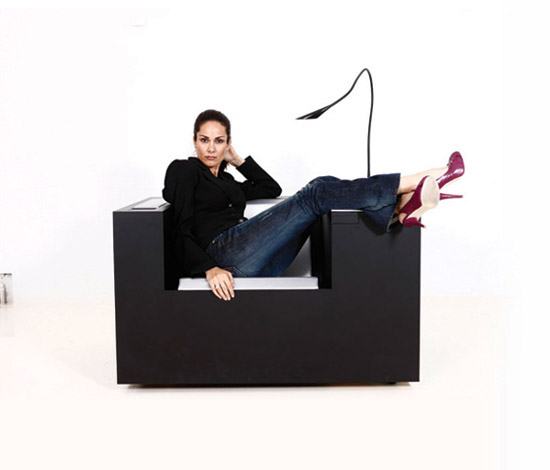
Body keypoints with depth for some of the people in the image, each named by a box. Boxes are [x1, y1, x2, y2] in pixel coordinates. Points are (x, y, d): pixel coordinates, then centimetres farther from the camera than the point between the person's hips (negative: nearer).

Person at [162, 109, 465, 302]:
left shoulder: (226, 181, 30)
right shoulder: (184, 170, 9)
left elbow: (271, 188, 39)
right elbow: (182, 233, -3)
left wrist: (237, 160, 31)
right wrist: (210, 269, -19)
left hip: (258, 268, 7)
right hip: (224, 254, -7)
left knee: (323, 187, -5)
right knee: (316, 195, -17)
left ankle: (399, 209, -24)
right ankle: (419, 181, -18)